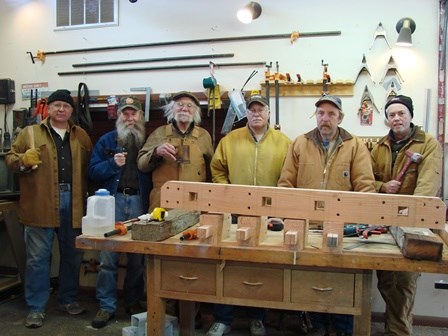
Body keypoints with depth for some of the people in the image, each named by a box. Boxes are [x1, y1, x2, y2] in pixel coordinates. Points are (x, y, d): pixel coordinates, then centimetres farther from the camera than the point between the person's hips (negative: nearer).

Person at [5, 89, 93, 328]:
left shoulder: (81, 136, 12)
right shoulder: (30, 133, 6)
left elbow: (90, 166, 14)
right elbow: (10, 158, 5)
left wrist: (89, 194, 0)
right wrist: (23, 160, -16)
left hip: (73, 203, 3)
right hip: (40, 205, -2)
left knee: (72, 255, 12)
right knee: (38, 257, 4)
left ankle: (68, 299, 29)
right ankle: (36, 308, 16)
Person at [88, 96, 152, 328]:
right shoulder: (106, 141, 9)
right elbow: (93, 171, 3)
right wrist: (112, 163, -11)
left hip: (139, 202, 1)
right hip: (112, 201, -1)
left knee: (138, 256, 8)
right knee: (108, 257, 0)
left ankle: (133, 301, 23)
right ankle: (106, 305, 12)